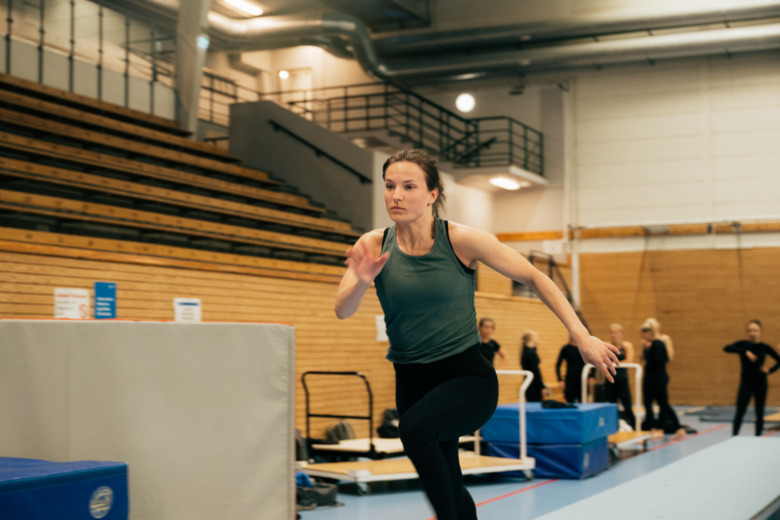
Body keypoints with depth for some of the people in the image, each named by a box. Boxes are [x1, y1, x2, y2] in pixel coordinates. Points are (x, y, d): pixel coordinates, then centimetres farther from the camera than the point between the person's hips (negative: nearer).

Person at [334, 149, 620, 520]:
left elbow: (534, 278, -5)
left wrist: (581, 336, -10)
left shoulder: (460, 240, -12)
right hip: (412, 382, 4)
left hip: (468, 377, -4)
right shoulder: (375, 245, -4)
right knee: (448, 486, 13)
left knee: (415, 429, -34)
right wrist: (362, 281, -35)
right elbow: (342, 310, -13)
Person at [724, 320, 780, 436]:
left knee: (759, 413, 7)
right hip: (746, 383, -2)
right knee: (739, 412, -9)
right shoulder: (743, 344, -4)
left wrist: (770, 370, -3)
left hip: (760, 383, 2)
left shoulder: (765, 347, 1)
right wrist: (745, 351, -29)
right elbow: (727, 348, -22)